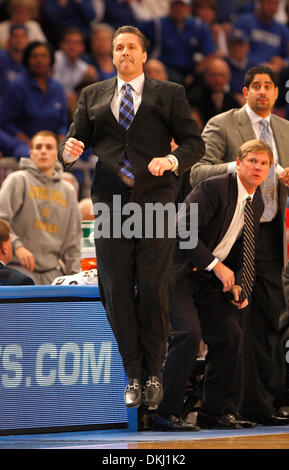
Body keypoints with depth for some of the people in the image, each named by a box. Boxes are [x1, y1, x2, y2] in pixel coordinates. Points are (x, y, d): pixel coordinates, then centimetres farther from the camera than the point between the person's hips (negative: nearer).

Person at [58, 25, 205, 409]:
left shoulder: (169, 94, 11)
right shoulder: (93, 96, 18)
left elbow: (194, 142, 6)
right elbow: (76, 138, 14)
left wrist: (172, 160, -15)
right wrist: (69, 150, -10)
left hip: (155, 202, -2)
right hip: (110, 203, 2)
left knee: (154, 290, -6)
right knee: (117, 292, -2)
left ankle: (153, 374, 7)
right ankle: (133, 376, 7)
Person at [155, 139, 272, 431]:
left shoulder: (256, 203, 9)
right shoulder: (213, 188, -17)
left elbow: (242, 251, 18)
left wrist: (237, 284, 1)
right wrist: (215, 265, -23)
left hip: (207, 279, 9)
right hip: (178, 272, -9)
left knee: (230, 336, 2)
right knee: (189, 333, -22)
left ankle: (212, 413, 12)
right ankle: (168, 413, -19)